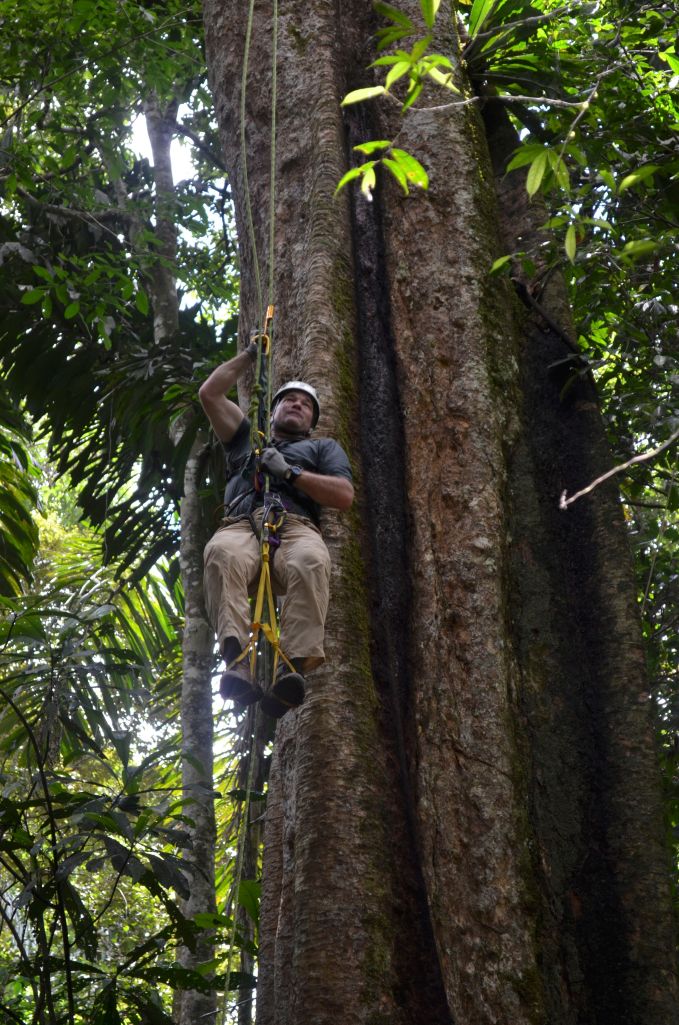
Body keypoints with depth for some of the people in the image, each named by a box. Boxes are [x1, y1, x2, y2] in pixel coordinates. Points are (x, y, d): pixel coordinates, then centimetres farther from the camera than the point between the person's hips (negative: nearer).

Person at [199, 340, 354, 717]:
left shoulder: (323, 447, 34)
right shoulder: (246, 439, 40)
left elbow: (344, 495, 16)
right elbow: (209, 393, 36)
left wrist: (290, 472, 7)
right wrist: (250, 355, 42)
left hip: (296, 527, -1)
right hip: (240, 525, 1)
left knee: (310, 562, -41)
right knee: (221, 555, -40)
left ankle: (295, 667, -55)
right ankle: (237, 660, -55)